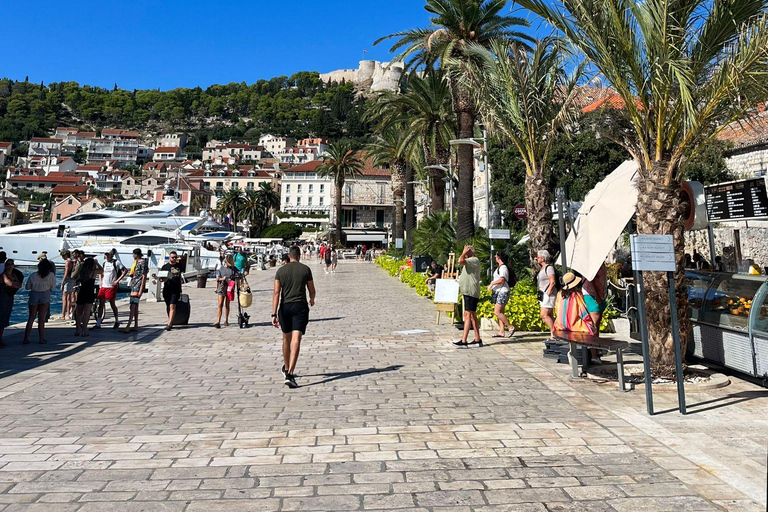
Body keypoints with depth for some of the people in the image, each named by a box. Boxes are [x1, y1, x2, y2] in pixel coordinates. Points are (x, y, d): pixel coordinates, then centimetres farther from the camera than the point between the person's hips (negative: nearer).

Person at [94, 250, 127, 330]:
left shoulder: (116, 262, -5)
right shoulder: (104, 263, 13)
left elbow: (125, 270, -9)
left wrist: (118, 280, -12)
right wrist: (100, 281, 13)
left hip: (111, 287, -6)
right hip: (103, 286, 6)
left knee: (112, 304, 2)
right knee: (101, 305, 2)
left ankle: (117, 321, 20)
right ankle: (98, 324, 3)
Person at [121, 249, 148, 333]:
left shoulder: (143, 263, -10)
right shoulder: (136, 262, 17)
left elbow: (144, 277, -14)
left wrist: (141, 290, -18)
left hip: (138, 286, -9)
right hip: (133, 285, 9)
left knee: (133, 306, -14)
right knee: (135, 306, 10)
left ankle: (128, 327, -18)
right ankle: (136, 326, 14)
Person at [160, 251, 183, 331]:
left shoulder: (179, 266, 11)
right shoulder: (165, 266, 3)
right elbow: (161, 279, 2)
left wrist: (180, 289, 21)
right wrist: (163, 279, -22)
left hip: (176, 289, 0)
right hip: (167, 289, 0)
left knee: (172, 306, -10)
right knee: (168, 306, 9)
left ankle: (169, 324, -15)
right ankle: (171, 322, 24)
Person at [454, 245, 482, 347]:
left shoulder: (474, 260, -12)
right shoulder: (470, 261, 19)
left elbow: (460, 261, -25)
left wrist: (464, 253, -9)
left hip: (471, 293, -11)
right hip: (468, 292, 11)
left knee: (468, 315, -14)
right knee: (472, 316, 13)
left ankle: (464, 341, -18)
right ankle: (477, 340, 18)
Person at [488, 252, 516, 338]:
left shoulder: (503, 267, -12)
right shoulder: (499, 267, 18)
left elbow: (502, 280, -22)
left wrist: (492, 284, -13)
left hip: (502, 292, -10)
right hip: (498, 292, 10)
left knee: (497, 312, -15)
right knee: (500, 312, 7)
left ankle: (510, 327, -8)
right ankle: (502, 332, 7)